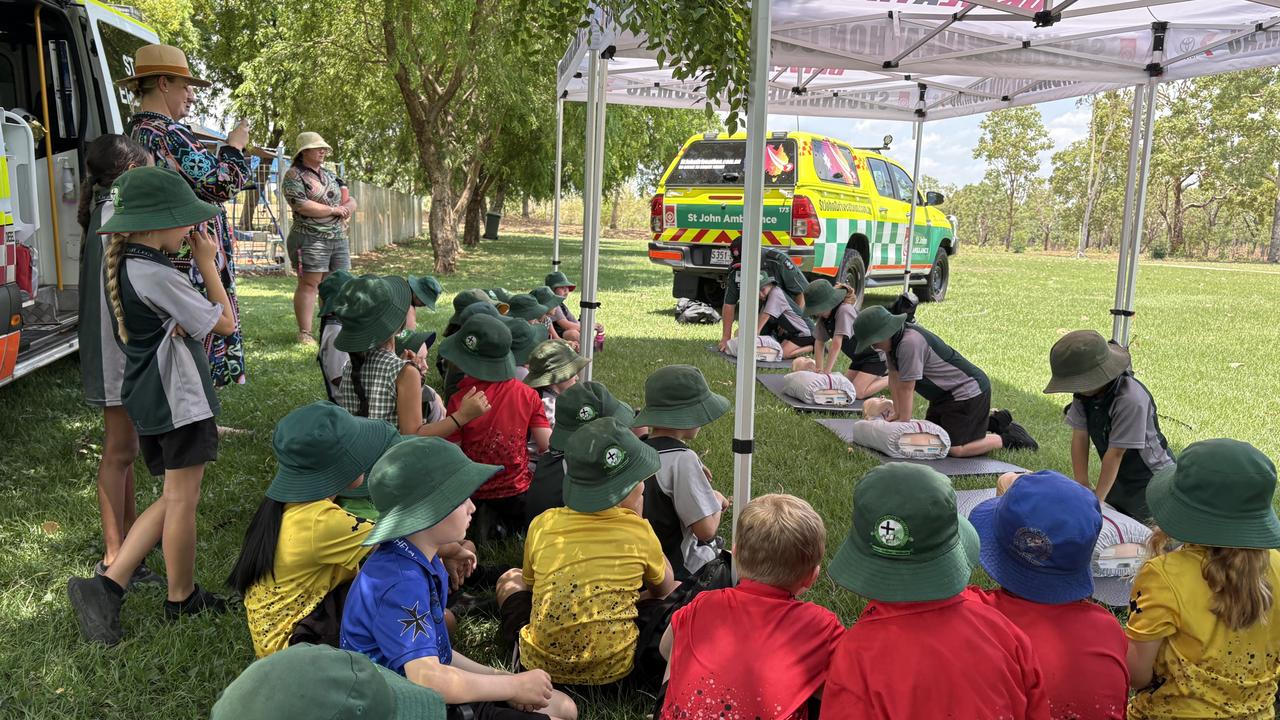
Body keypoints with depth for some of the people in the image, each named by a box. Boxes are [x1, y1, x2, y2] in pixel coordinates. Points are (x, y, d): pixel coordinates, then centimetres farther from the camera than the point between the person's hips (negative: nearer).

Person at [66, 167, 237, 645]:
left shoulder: (124, 266, 8)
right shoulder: (156, 276, -21)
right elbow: (225, 323, -13)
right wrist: (207, 263, -6)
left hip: (149, 398, 10)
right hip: (178, 398, -10)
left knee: (175, 497, 17)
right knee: (182, 500, 5)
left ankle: (108, 585, 12)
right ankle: (182, 599, 20)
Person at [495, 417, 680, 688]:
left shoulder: (542, 524, -5)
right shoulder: (638, 531, -10)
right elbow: (664, 587, 10)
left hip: (539, 661, 3)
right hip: (613, 667, -2)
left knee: (511, 579, 28)